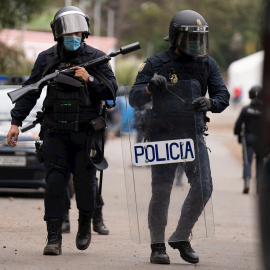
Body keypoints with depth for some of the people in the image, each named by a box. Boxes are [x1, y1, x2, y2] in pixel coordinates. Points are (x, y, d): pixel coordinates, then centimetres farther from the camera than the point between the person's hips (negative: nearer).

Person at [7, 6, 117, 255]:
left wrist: (89, 79, -18)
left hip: (86, 134, -1)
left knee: (85, 183, 1)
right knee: (55, 182, -8)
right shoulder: (47, 58, 5)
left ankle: (85, 224, 30)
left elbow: (112, 91, -2)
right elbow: (30, 92, 9)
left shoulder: (96, 58, 1)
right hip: (56, 132, 1)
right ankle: (54, 239, -6)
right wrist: (16, 122, 4)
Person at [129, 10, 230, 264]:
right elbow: (134, 99, -8)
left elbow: (223, 96, 2)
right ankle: (157, 246, 11)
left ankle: (181, 238, 12)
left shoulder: (207, 64, 3)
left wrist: (209, 103, -21)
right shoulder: (156, 63, -6)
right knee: (161, 192, -3)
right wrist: (150, 87, -30)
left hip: (193, 135, 3)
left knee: (203, 188, -6)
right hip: (163, 136, -3)